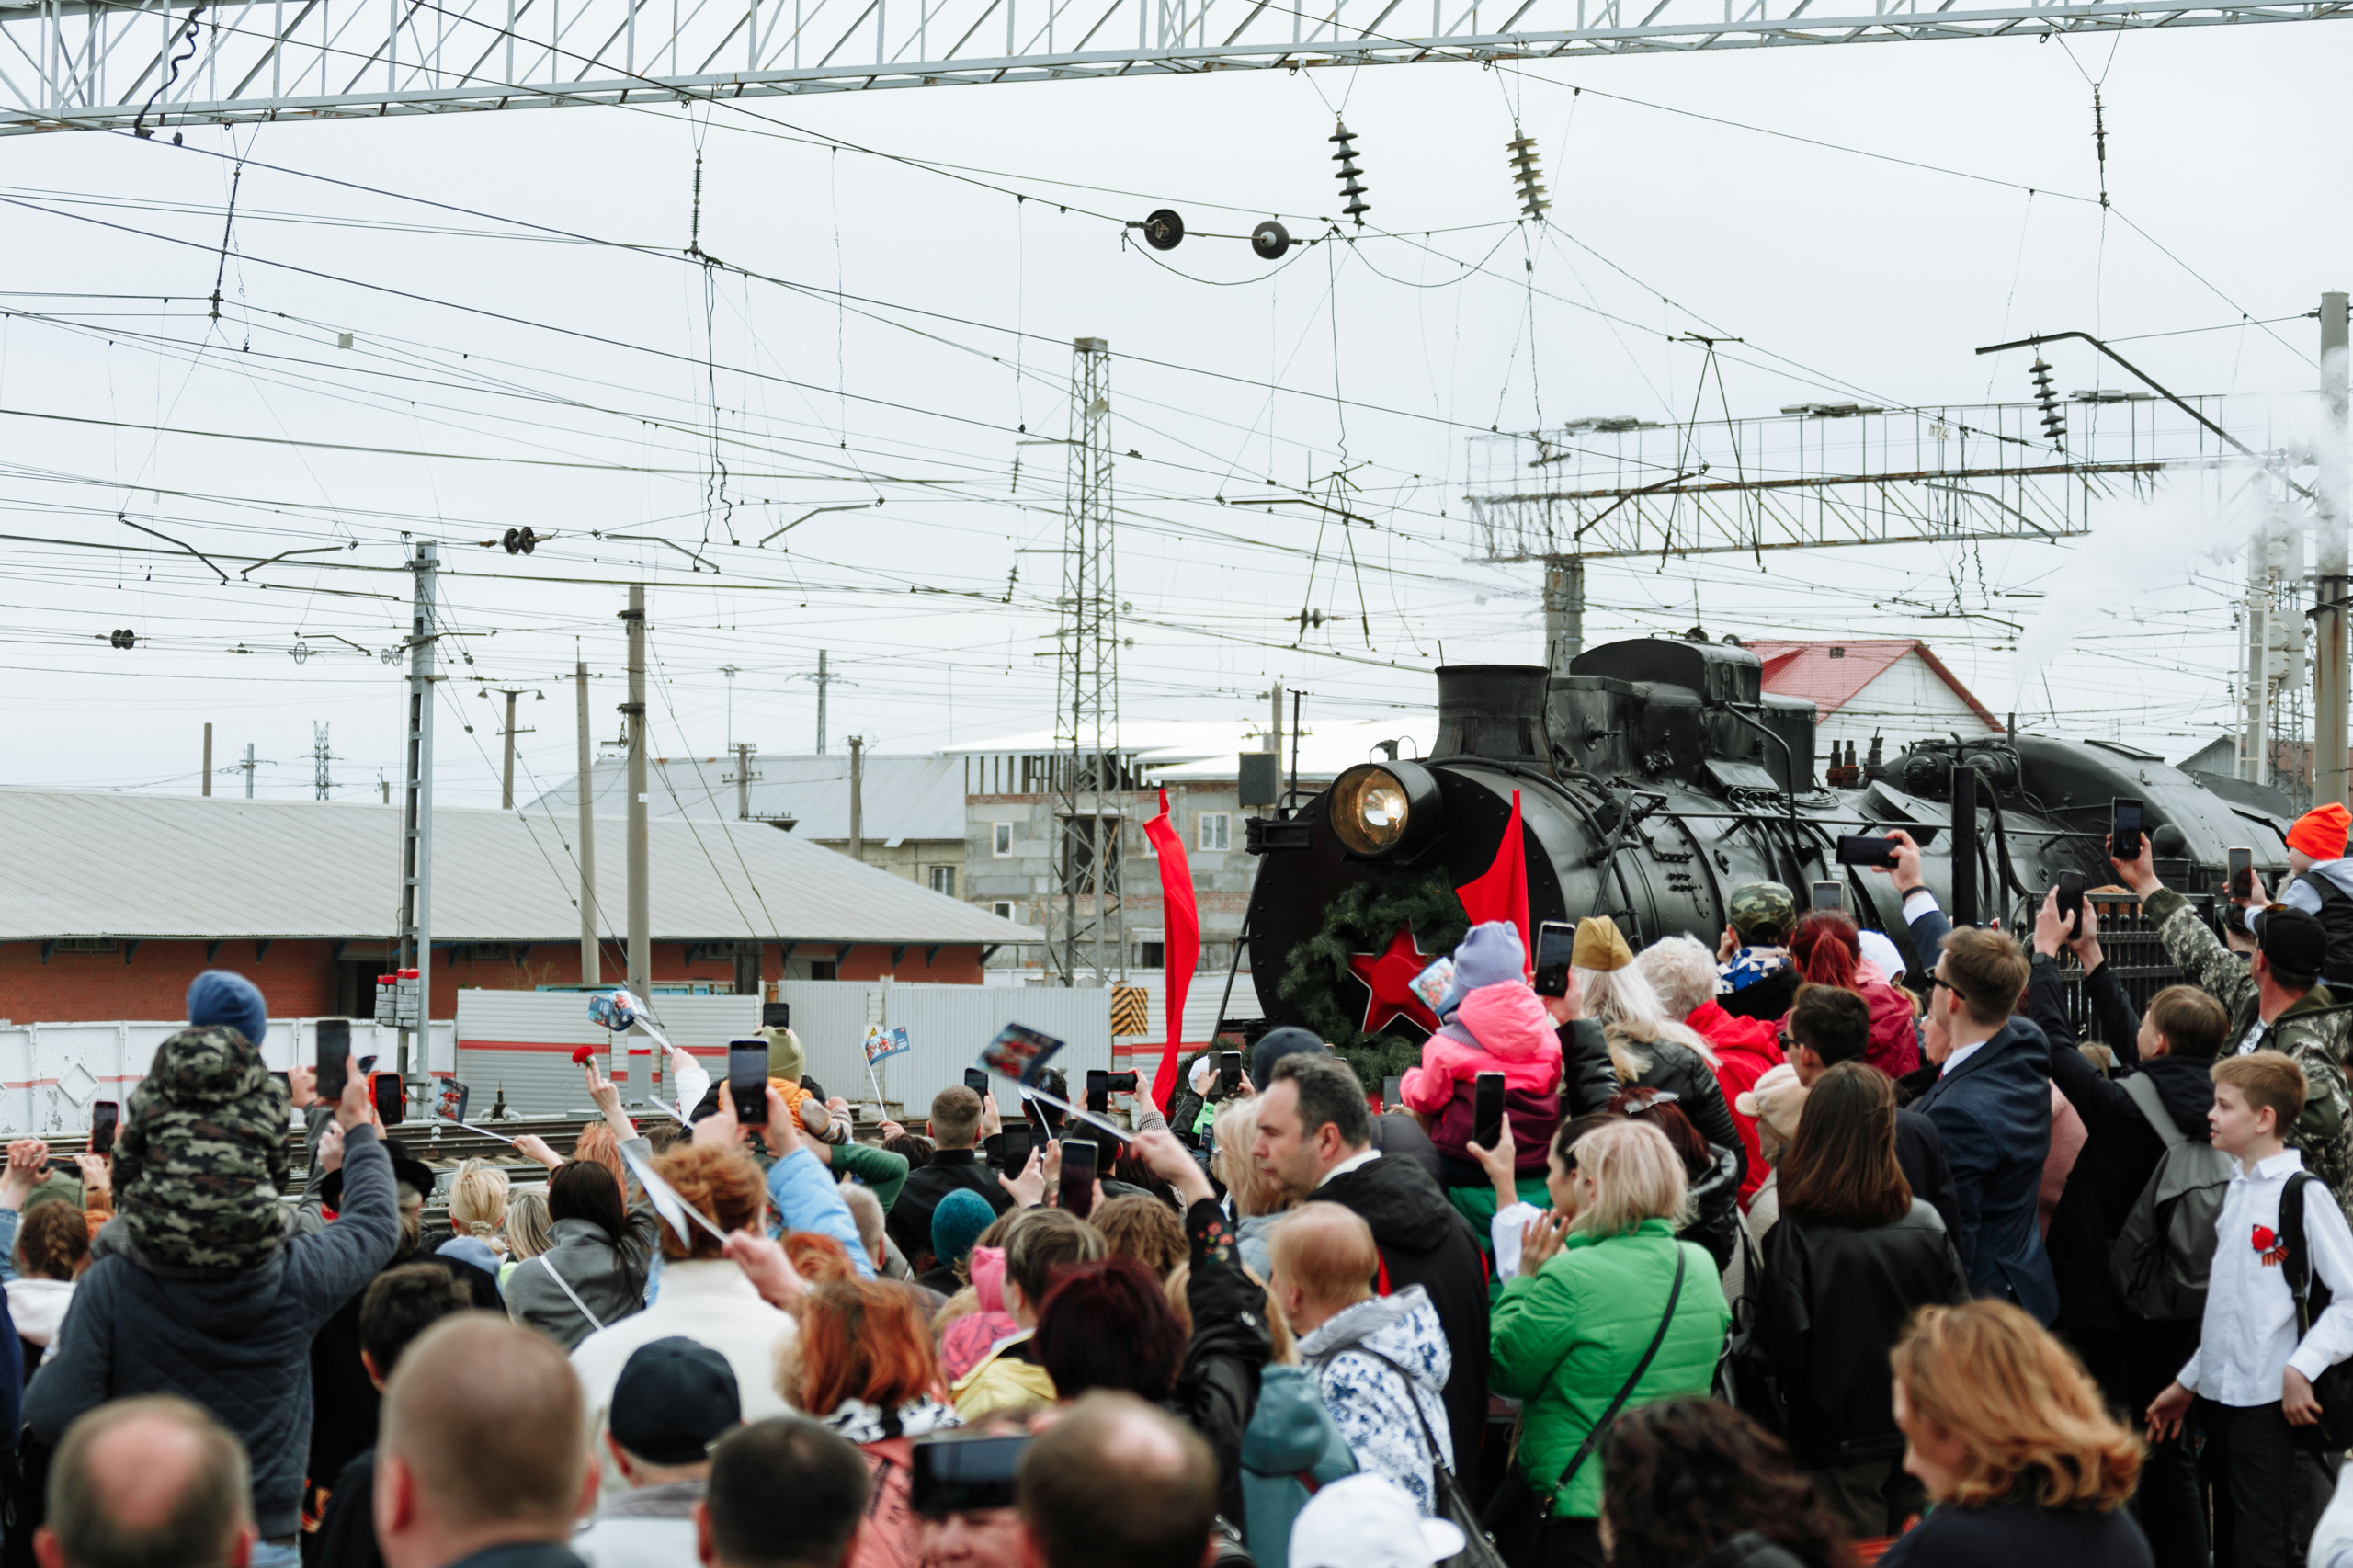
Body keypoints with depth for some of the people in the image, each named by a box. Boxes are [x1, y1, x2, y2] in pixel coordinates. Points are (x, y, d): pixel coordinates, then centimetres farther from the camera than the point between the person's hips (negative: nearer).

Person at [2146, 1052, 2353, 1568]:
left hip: (2271, 1403, -8)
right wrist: (2187, 1382, 21)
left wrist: (2301, 1369, -20)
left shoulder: (2303, 1195, -10)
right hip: (2218, 1392, 8)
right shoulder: (2236, 1190, 13)